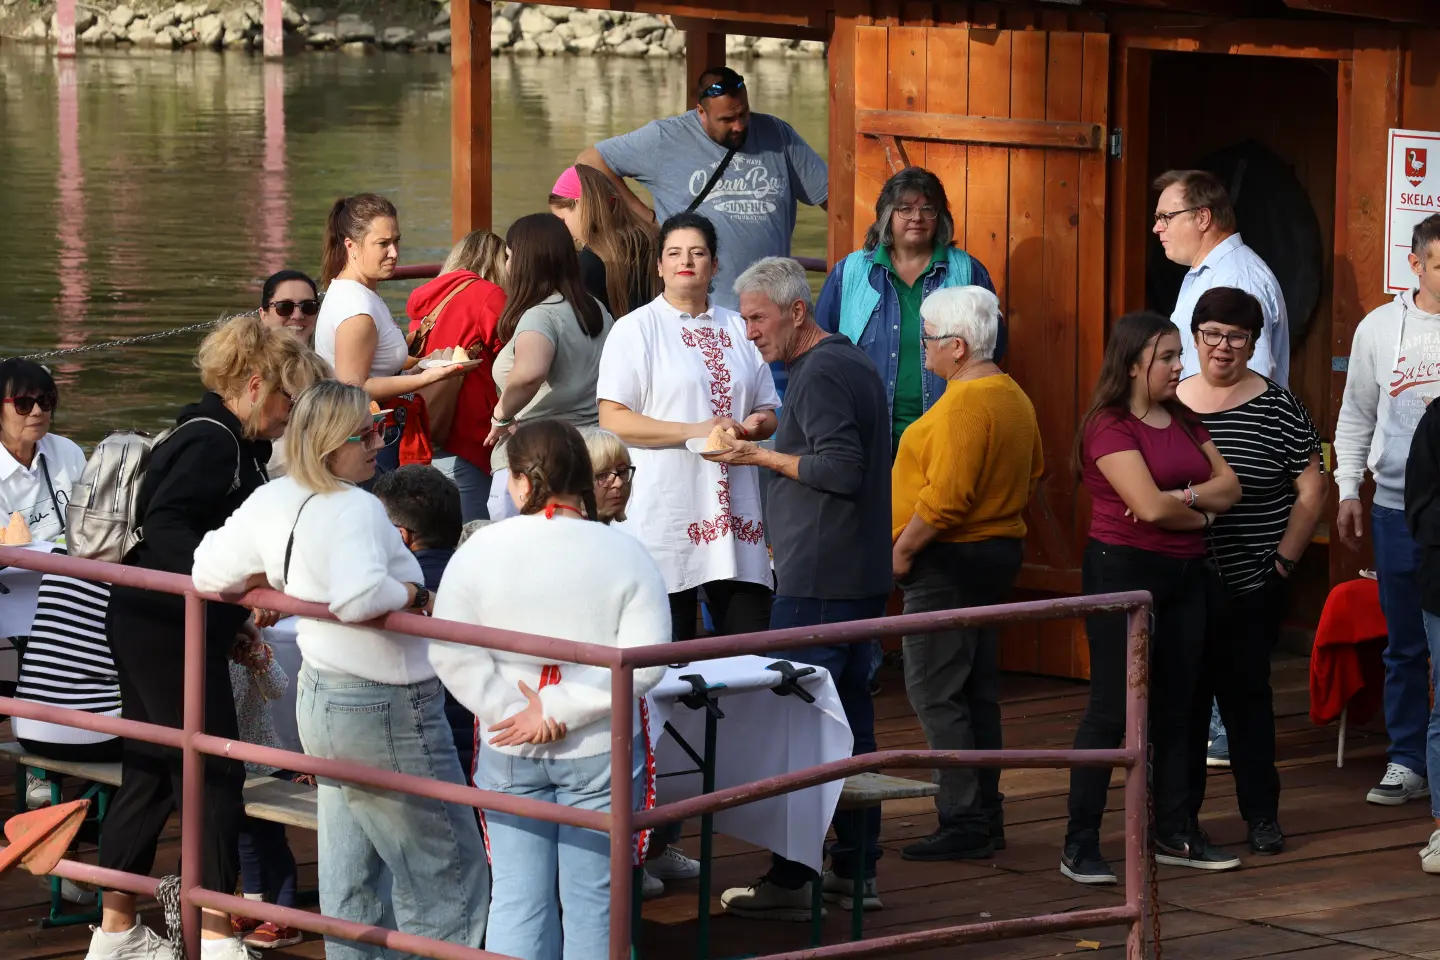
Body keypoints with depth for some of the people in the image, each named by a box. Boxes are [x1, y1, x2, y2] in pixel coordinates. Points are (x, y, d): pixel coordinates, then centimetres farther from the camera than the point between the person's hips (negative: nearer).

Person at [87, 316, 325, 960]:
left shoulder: (230, 442, 16)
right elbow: (165, 523, -26)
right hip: (169, 631, -10)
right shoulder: (212, 441, -15)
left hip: (147, 624, 10)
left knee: (148, 777, 14)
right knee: (214, 774, -6)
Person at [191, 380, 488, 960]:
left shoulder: (271, 502, 2)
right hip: (386, 709, -9)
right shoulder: (355, 509, -24)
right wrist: (414, 595, -22)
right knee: (447, 870, 1)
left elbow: (209, 574, 11)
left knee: (348, 867, 18)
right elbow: (359, 598, -40)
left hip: (320, 695, 9)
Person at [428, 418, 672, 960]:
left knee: (517, 900, 6)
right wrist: (561, 711, -13)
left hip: (510, 753, 1)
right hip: (601, 751, -1)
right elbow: (645, 660, -14)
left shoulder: (482, 550, -5)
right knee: (592, 903, 5)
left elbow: (452, 655, -10)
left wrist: (512, 712, -10)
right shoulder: (623, 554, -6)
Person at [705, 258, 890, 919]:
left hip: (816, 582, -10)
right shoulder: (854, 362, 18)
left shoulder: (820, 374, -14)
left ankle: (790, 881, -8)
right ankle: (856, 869, 16)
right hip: (861, 576, 10)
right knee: (850, 717, 13)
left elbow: (840, 468, -21)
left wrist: (760, 456, -14)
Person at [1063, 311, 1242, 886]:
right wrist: (1202, 513, -4)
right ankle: (1080, 848, -3)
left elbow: (1230, 486, 4)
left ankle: (1175, 835, 20)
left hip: (1183, 574, 8)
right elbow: (1151, 506, -22)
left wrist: (1181, 498, -14)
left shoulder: (1183, 421, 12)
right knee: (1112, 708, -7)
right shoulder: (1110, 427, -12)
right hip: (1124, 571, -8)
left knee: (1175, 707, 12)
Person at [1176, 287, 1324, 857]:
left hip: (1251, 589, -2)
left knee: (1247, 695, 3)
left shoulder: (1278, 408, -3)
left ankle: (1261, 814, 13)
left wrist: (1284, 559, -7)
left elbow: (1310, 492, -1)